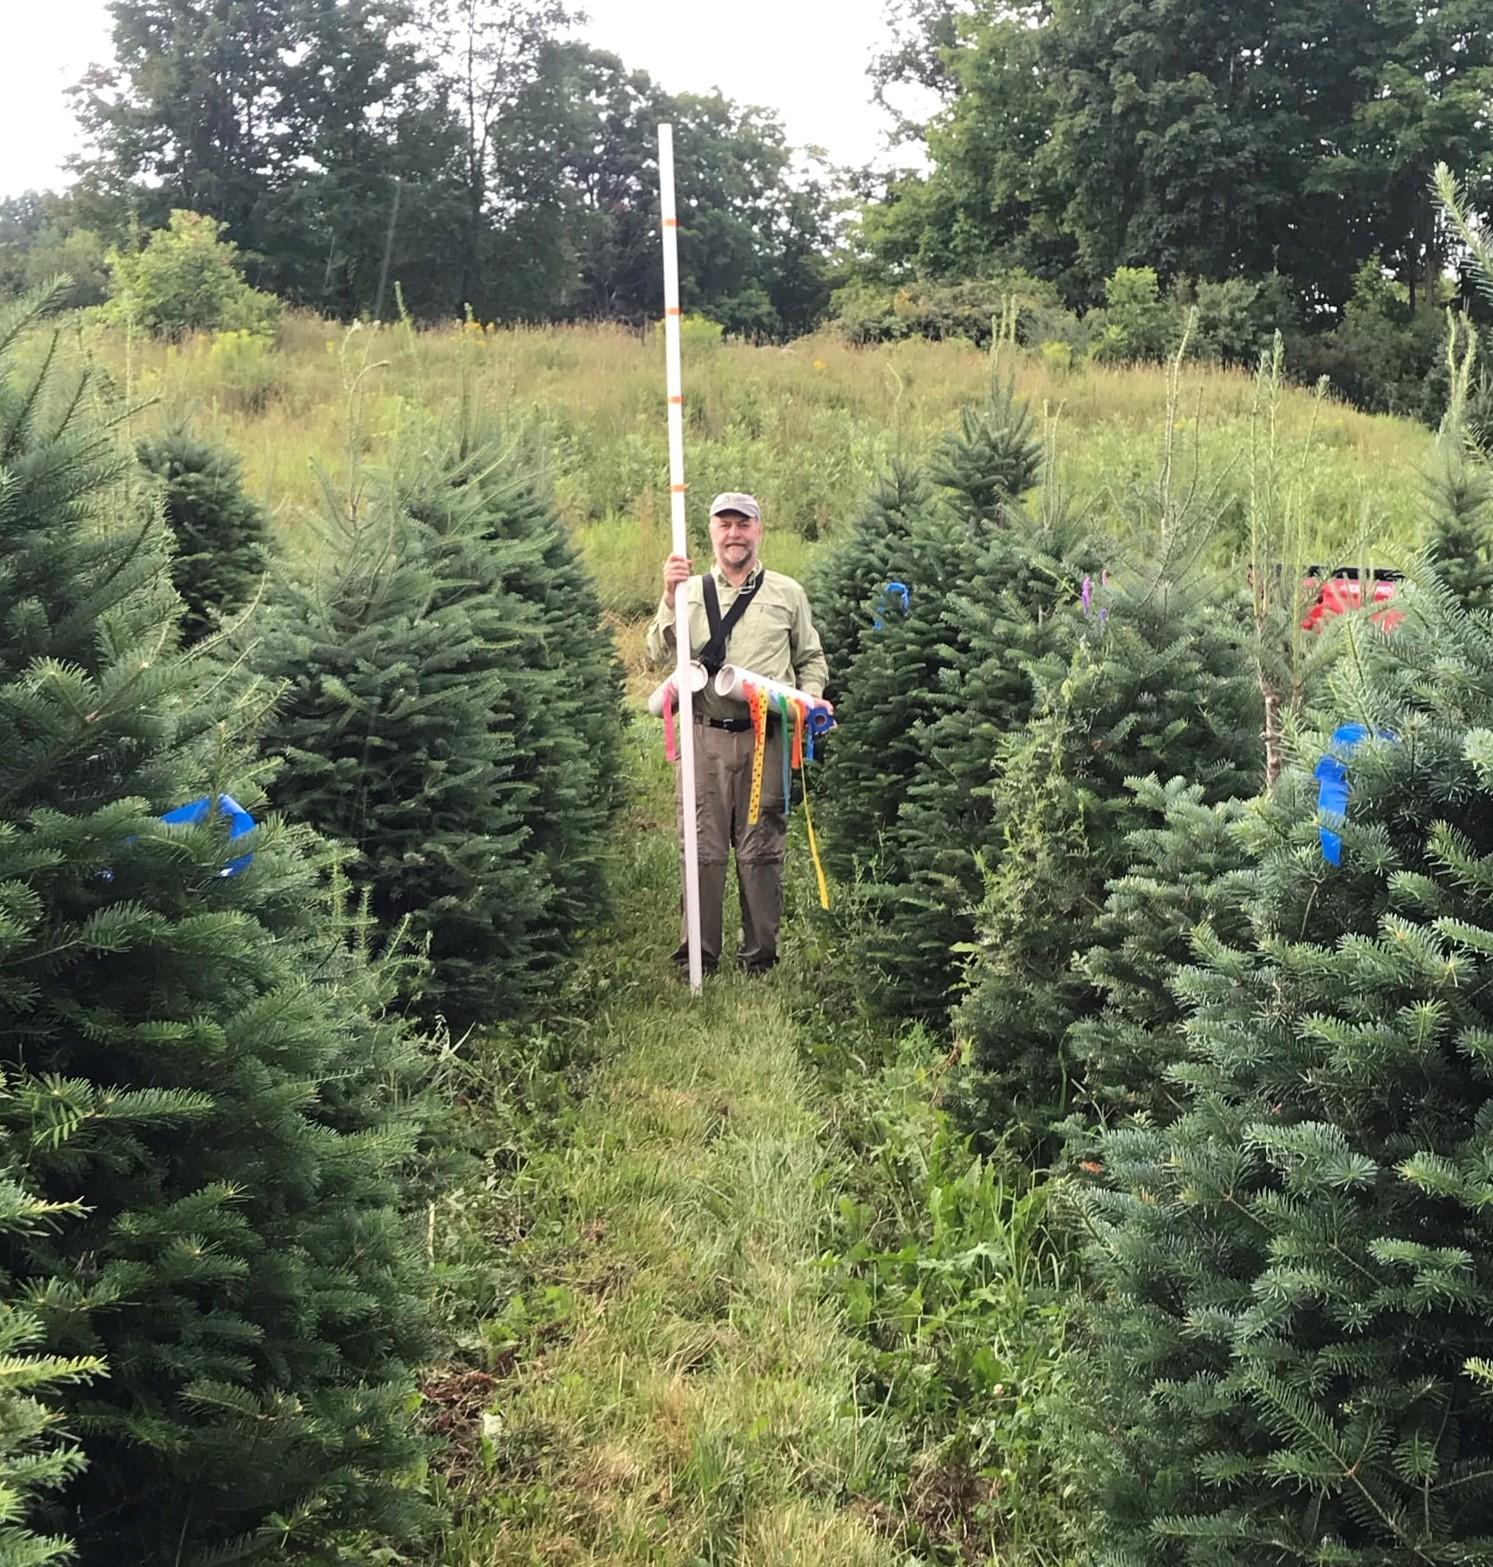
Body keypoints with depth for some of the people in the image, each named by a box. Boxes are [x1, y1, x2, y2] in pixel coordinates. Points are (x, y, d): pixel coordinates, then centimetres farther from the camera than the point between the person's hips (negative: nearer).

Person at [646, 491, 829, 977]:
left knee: (761, 850, 3)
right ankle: (698, 955, 10)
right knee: (702, 849, 1)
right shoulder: (690, 591, 11)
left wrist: (809, 699, 0)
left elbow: (811, 658, 19)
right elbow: (660, 656, -1)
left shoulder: (788, 594, 12)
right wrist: (670, 599, -12)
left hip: (766, 737, 0)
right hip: (705, 735, 0)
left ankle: (760, 955, 13)